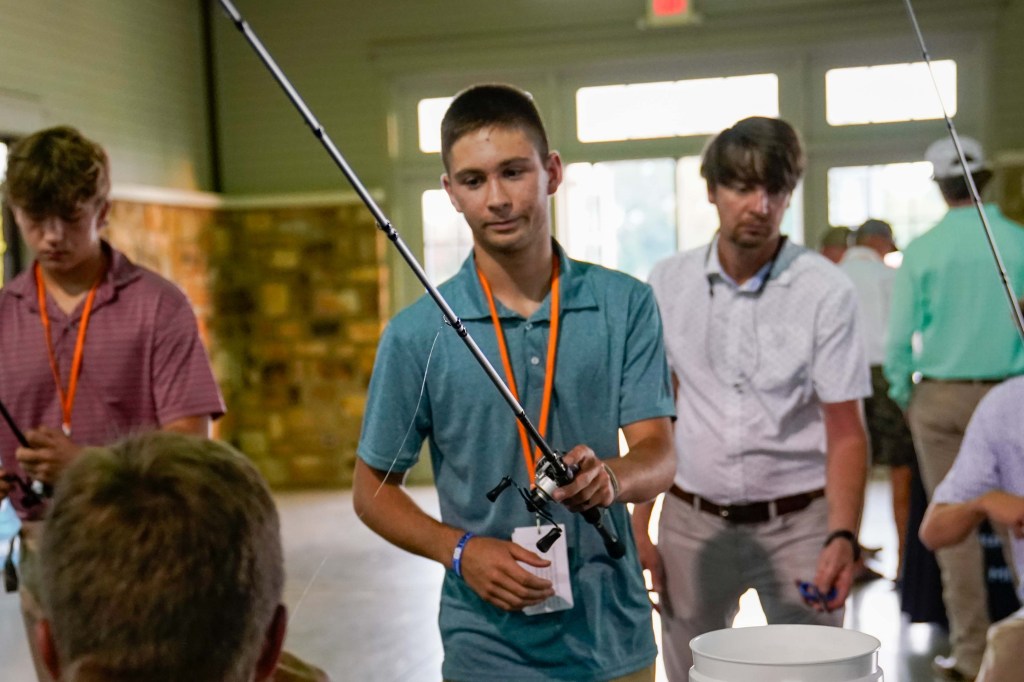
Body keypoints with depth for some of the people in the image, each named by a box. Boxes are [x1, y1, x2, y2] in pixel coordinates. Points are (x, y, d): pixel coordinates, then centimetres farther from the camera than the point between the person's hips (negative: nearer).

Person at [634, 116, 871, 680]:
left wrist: (842, 537, -22)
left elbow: (845, 433, -9)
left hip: (797, 523, -2)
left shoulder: (825, 290, -8)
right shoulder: (667, 284, 0)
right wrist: (639, 525, 2)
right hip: (692, 521, 3)